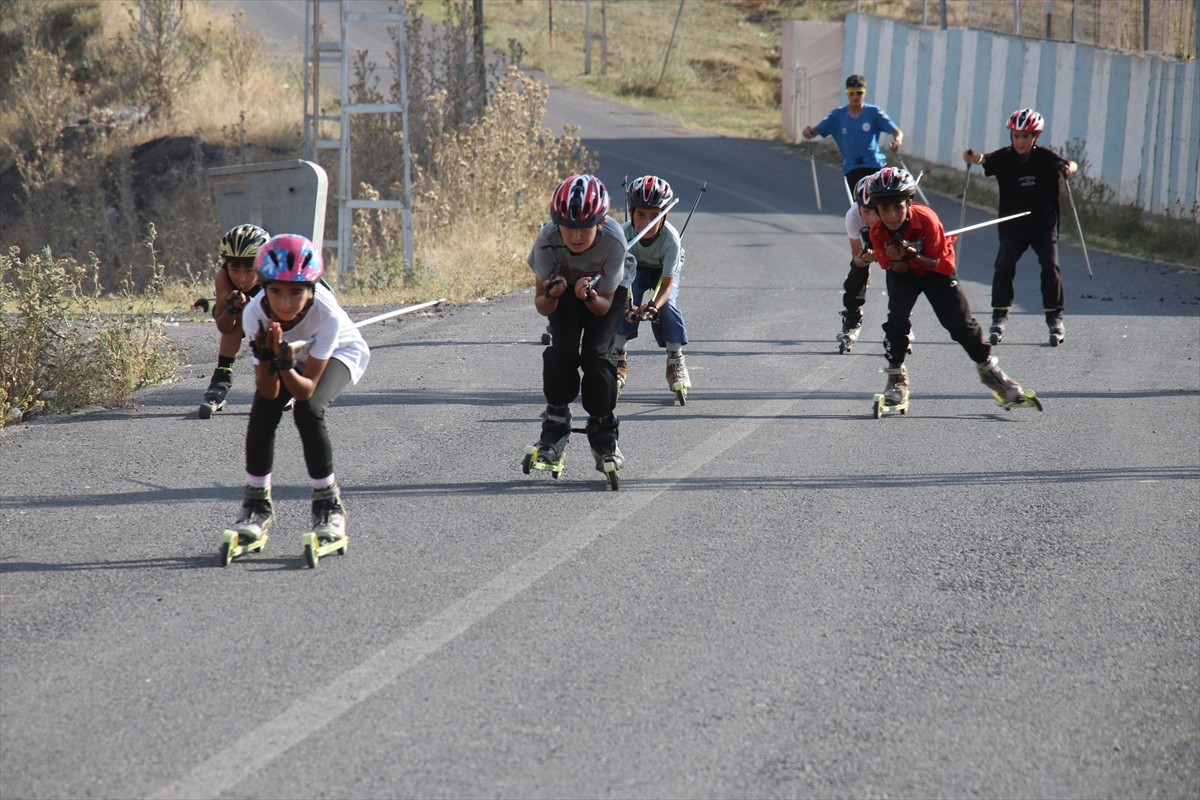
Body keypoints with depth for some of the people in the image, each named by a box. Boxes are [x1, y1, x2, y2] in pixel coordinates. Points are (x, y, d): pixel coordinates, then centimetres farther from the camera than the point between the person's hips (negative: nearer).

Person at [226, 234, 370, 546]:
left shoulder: (326, 314, -39)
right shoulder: (255, 313, -33)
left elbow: (306, 390, -36)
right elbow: (269, 392, -28)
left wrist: (286, 365, -54)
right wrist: (266, 357, -46)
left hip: (338, 353, -3)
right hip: (289, 355, 3)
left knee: (308, 411, -27)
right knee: (263, 412, -20)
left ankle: (329, 505, -7)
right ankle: (257, 503, 2)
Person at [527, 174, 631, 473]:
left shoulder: (614, 241, -38)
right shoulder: (547, 240, -36)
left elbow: (605, 305, -26)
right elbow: (541, 306, -27)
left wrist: (590, 296, -48)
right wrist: (551, 294, -49)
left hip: (605, 290, -1)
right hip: (564, 285, 1)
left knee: (596, 352, -18)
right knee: (563, 347, -22)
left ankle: (604, 439, -1)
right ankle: (554, 430, -4)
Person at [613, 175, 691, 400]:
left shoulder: (670, 238, -37)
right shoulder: (625, 234, -34)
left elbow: (666, 284, -33)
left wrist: (654, 305, -52)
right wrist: (629, 306, -50)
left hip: (665, 270, -1)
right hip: (634, 267, 1)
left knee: (667, 305, -24)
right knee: (625, 301, -24)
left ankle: (676, 361, -5)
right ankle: (619, 360, -11)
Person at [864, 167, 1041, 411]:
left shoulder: (926, 220, -31)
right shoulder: (878, 232, -23)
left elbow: (942, 263, -22)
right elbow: (895, 269, -14)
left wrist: (916, 257, -40)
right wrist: (898, 260, -38)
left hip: (935, 269, -2)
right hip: (902, 272, 2)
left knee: (960, 322, -5)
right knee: (897, 317, -20)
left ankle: (988, 368, 14)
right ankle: (896, 378, -6)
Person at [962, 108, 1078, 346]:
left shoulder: (1044, 158, -8)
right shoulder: (1005, 157, -6)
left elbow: (1068, 165, -21)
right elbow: (985, 159, -21)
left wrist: (1069, 168, -46)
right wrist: (973, 157, -45)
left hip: (1044, 226, 0)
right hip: (1012, 227, 1)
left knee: (1050, 266, -10)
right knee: (1004, 265, -14)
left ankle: (1055, 317, 3)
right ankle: (999, 316, -6)